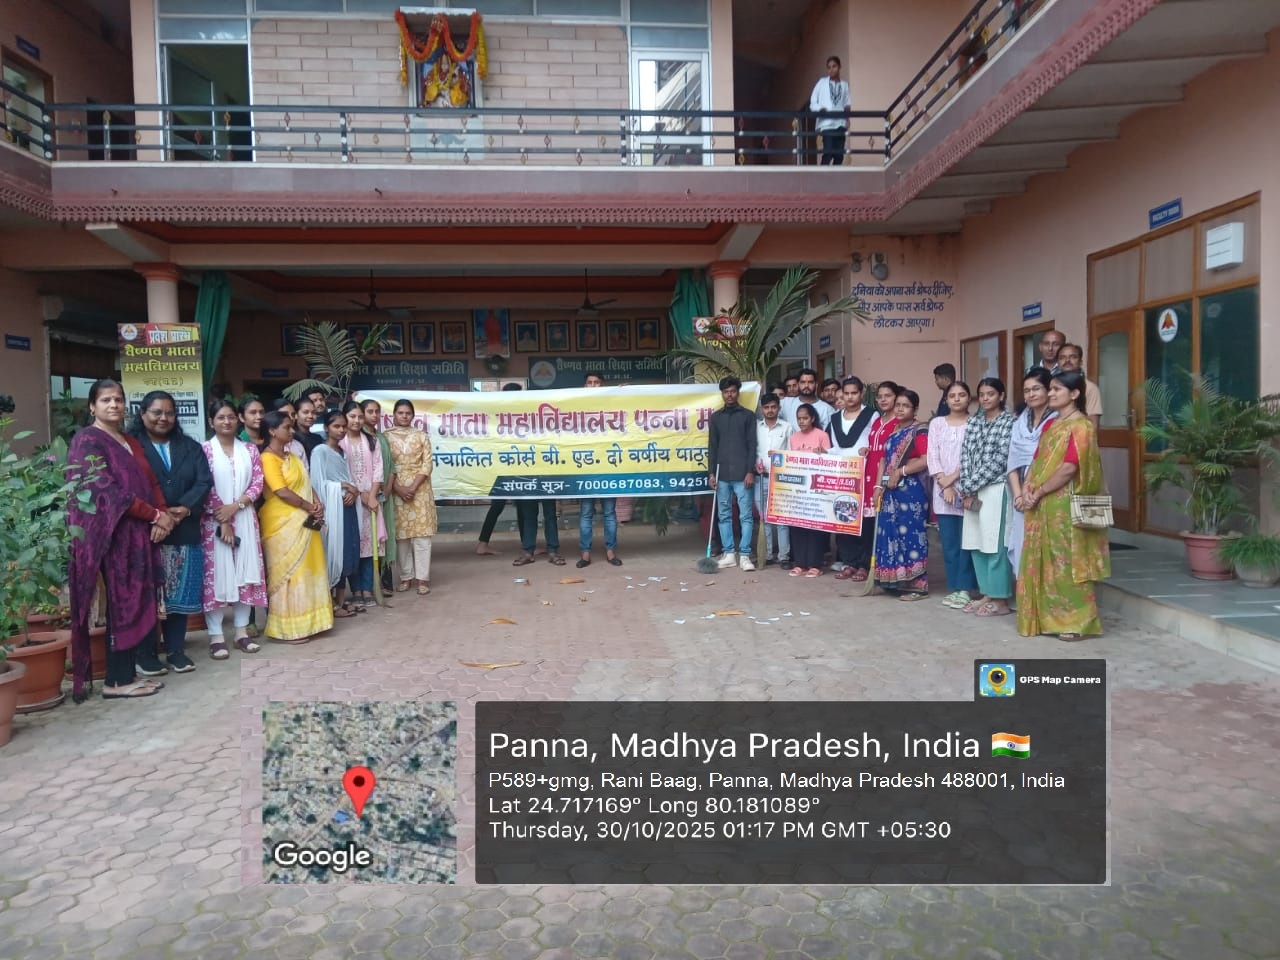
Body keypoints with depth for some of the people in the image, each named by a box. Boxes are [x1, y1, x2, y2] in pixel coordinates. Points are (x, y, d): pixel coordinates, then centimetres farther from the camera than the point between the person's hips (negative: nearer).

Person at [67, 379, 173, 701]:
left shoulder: (132, 443, 18)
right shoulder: (87, 441, -6)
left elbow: (152, 483, 14)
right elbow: (107, 490, -16)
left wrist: (164, 515, -5)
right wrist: (156, 515, -13)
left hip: (142, 533, 7)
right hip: (114, 534, -7)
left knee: (140, 601, 7)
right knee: (123, 603, -5)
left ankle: (135, 663, 14)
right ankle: (118, 680, 2)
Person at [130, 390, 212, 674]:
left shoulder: (191, 447, 13)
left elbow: (204, 482, 3)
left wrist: (184, 508, -13)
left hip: (184, 532, 4)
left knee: (179, 593, 7)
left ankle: (175, 650, 15)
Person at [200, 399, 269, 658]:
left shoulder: (250, 449, 8)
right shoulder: (205, 450, -2)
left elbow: (258, 483, 2)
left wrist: (235, 506, -12)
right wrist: (223, 520, -12)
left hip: (244, 519, 3)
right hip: (214, 521, -3)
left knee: (245, 573, 5)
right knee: (216, 574, -1)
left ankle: (242, 632, 15)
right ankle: (216, 636, 5)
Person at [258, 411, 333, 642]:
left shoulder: (291, 456, 14)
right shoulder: (268, 458, -13)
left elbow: (305, 482, 14)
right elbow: (282, 492, -20)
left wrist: (317, 502, -5)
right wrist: (310, 508, -11)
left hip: (303, 522, 9)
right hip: (283, 524, -9)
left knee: (305, 571, 12)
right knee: (287, 573, -2)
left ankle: (303, 622, 21)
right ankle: (285, 628, 7)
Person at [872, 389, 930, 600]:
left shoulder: (919, 431, -7)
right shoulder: (892, 432, 17)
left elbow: (926, 460, -18)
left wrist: (900, 471, -14)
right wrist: (879, 485, 9)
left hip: (911, 491, -8)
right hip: (891, 491, 8)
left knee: (911, 534, -6)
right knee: (891, 534, 9)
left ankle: (917, 585, 0)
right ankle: (896, 581, 18)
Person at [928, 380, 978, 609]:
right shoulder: (936, 423, 10)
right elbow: (932, 457, 3)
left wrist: (954, 477, -13)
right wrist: (945, 485, -6)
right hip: (943, 489, 3)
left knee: (967, 540, -3)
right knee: (949, 542, 5)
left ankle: (965, 588, 4)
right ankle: (954, 587, 13)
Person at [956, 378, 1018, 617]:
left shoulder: (1009, 421, -5)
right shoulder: (973, 422, 13)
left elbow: (1000, 460, -12)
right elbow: (965, 456, 7)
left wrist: (970, 486, -11)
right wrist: (966, 489, -4)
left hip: (995, 489, -6)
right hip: (973, 491, 6)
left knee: (995, 544, -3)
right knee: (976, 544, 9)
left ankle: (1001, 600, 4)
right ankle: (987, 593, 20)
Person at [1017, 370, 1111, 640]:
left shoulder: (1080, 426, -9)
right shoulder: (1051, 424, 16)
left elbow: (1069, 468, -18)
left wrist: (1038, 493, -13)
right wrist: (1027, 489, -3)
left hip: (1064, 505, -8)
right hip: (1042, 505, 8)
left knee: (1066, 561, -3)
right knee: (1045, 562, 11)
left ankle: (1076, 621, 6)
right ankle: (1048, 617, 20)